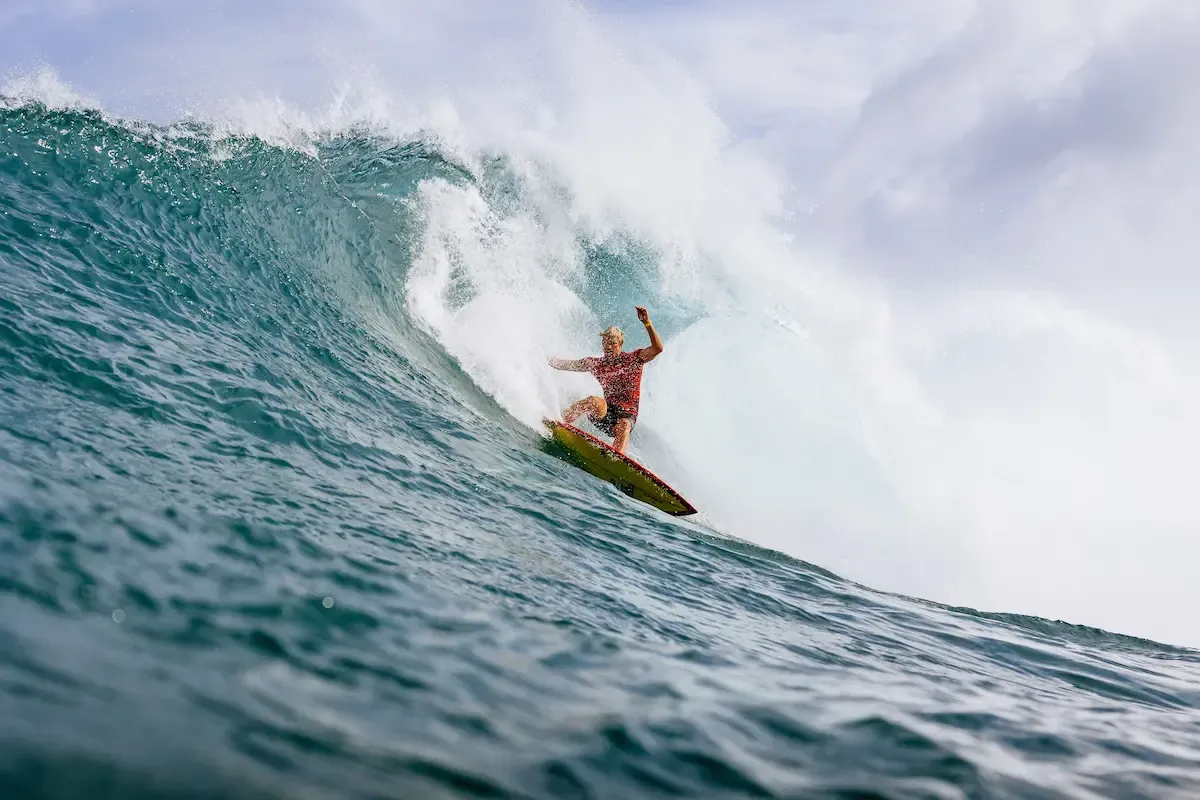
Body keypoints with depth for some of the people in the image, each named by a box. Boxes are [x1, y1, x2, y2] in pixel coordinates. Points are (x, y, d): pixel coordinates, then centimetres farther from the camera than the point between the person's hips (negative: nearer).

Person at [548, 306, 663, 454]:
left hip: (627, 415, -2)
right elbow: (567, 364, 18)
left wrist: (647, 323, -26)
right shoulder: (596, 363, 9)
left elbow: (658, 348, -16)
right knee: (597, 402, -32)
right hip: (603, 414, 2)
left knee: (624, 425, -37)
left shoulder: (633, 359, 0)